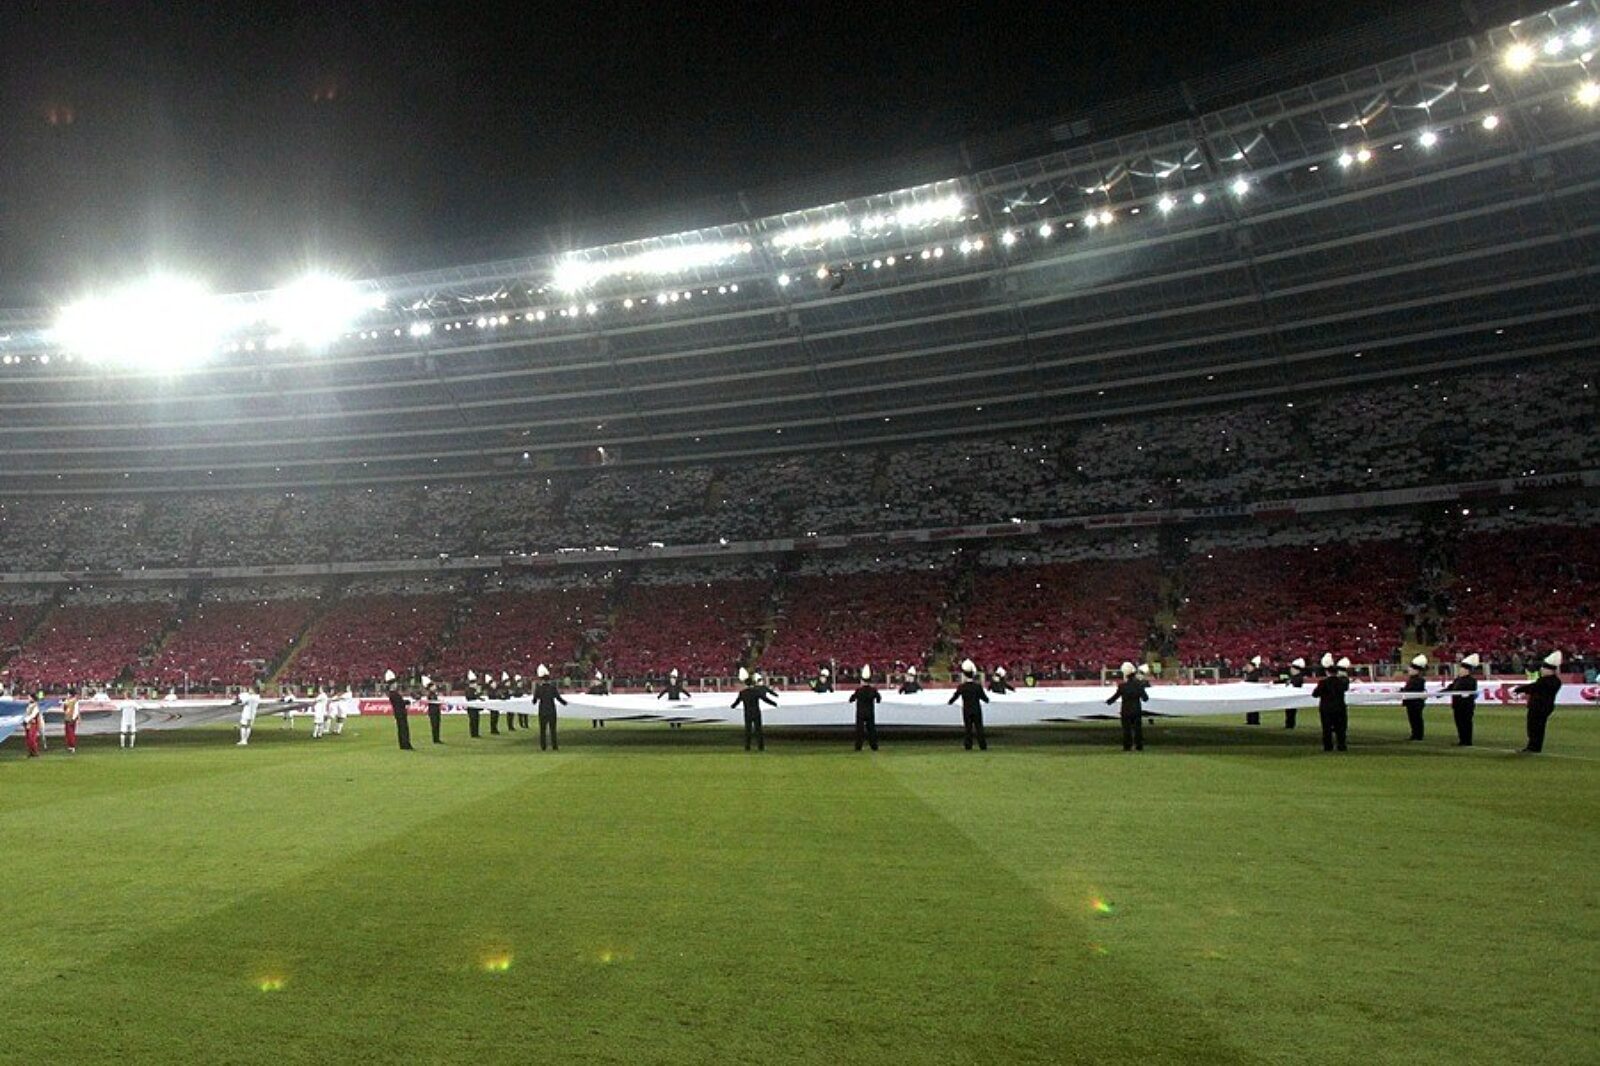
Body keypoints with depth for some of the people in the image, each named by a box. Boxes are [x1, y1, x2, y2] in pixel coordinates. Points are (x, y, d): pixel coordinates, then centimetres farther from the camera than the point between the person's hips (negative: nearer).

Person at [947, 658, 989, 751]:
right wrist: (986, 700, 26)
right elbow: (984, 698, 2)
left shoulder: (961, 687, -8)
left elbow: (955, 696, 3)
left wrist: (948, 702, 22)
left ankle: (968, 746, 4)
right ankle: (983, 746, 4)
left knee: (968, 728, 7)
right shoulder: (978, 686, -7)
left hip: (966, 711, 0)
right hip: (977, 710, 0)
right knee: (979, 728, 5)